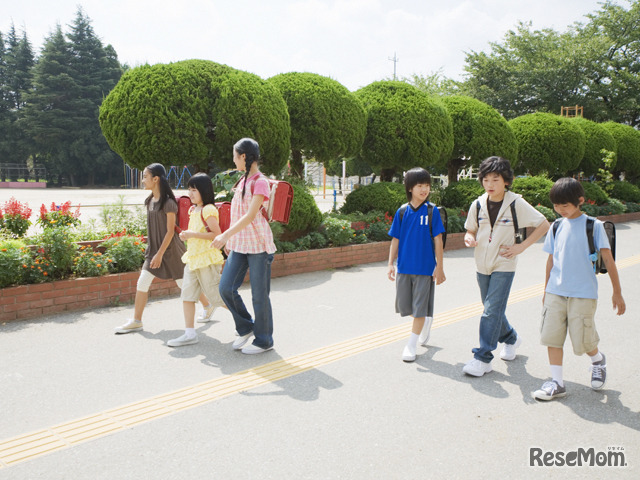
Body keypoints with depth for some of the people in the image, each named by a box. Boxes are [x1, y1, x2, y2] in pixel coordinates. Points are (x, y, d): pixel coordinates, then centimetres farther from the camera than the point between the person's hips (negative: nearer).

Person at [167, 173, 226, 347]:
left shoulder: (208, 210, -13)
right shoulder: (193, 210, 14)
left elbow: (217, 234, -20)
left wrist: (193, 234, -21)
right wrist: (186, 235, 8)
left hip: (207, 258, -9)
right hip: (192, 257, 9)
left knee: (217, 295, -1)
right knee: (187, 295, 4)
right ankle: (190, 334, 10)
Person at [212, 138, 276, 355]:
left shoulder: (260, 182, -12)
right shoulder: (243, 180, 14)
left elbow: (250, 216, -22)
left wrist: (225, 235, -29)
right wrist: (230, 239, 21)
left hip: (258, 245, -8)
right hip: (239, 245, 8)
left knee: (259, 294, 1)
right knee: (226, 288, 2)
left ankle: (263, 340, 17)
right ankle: (246, 328, 22)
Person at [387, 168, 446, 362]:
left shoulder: (432, 211, -5)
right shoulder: (402, 212, 2)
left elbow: (438, 240, -4)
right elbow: (395, 240, 6)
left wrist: (439, 267, -5)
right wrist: (390, 264, 2)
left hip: (425, 267, -3)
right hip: (404, 267, 3)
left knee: (420, 308, 2)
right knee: (404, 306, 12)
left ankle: (411, 345, 14)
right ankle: (427, 320, 40)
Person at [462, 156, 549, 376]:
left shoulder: (516, 203, -10)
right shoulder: (478, 204, 1)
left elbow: (544, 225, -4)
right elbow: (471, 230, 11)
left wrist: (521, 246, -11)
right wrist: (469, 238, -13)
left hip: (504, 265, -5)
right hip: (482, 265, 5)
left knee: (492, 311, -11)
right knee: (492, 309, 16)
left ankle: (483, 358, -3)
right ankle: (511, 338, 43)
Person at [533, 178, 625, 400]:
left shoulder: (593, 225, -4)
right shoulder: (557, 227, 7)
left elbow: (608, 259, -3)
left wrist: (617, 292, -3)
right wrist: (546, 290, 18)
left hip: (583, 293, -4)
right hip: (555, 292, 4)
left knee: (582, 340, 3)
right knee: (552, 335, 1)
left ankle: (598, 359, 37)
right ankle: (557, 382, 12)